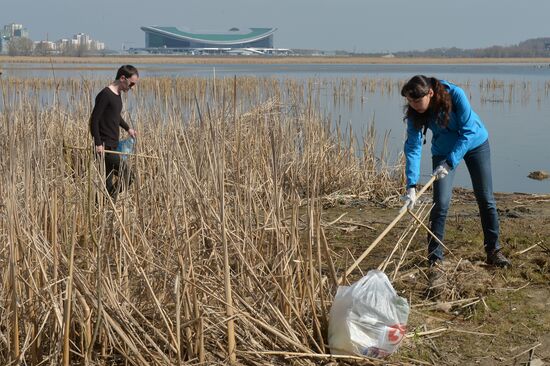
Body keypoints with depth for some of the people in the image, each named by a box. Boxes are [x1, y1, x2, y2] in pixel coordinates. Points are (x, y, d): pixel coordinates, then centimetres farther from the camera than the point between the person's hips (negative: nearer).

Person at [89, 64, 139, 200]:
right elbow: (94, 120, -18)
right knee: (128, 175, -12)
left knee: (108, 184, 10)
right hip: (105, 147, -9)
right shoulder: (105, 95, -16)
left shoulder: (117, 94, 13)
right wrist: (98, 143, -21)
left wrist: (128, 128, 31)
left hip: (113, 146, 9)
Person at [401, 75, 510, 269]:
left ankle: (493, 251, 19)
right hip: (444, 149, 1)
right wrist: (411, 186, -33)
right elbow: (413, 147, -25)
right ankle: (434, 257, -2)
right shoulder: (414, 113, -24)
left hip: (475, 142, -1)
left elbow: (468, 132, -29)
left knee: (485, 199, 5)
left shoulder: (455, 95, -33)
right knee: (441, 203, -11)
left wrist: (450, 163, -37)